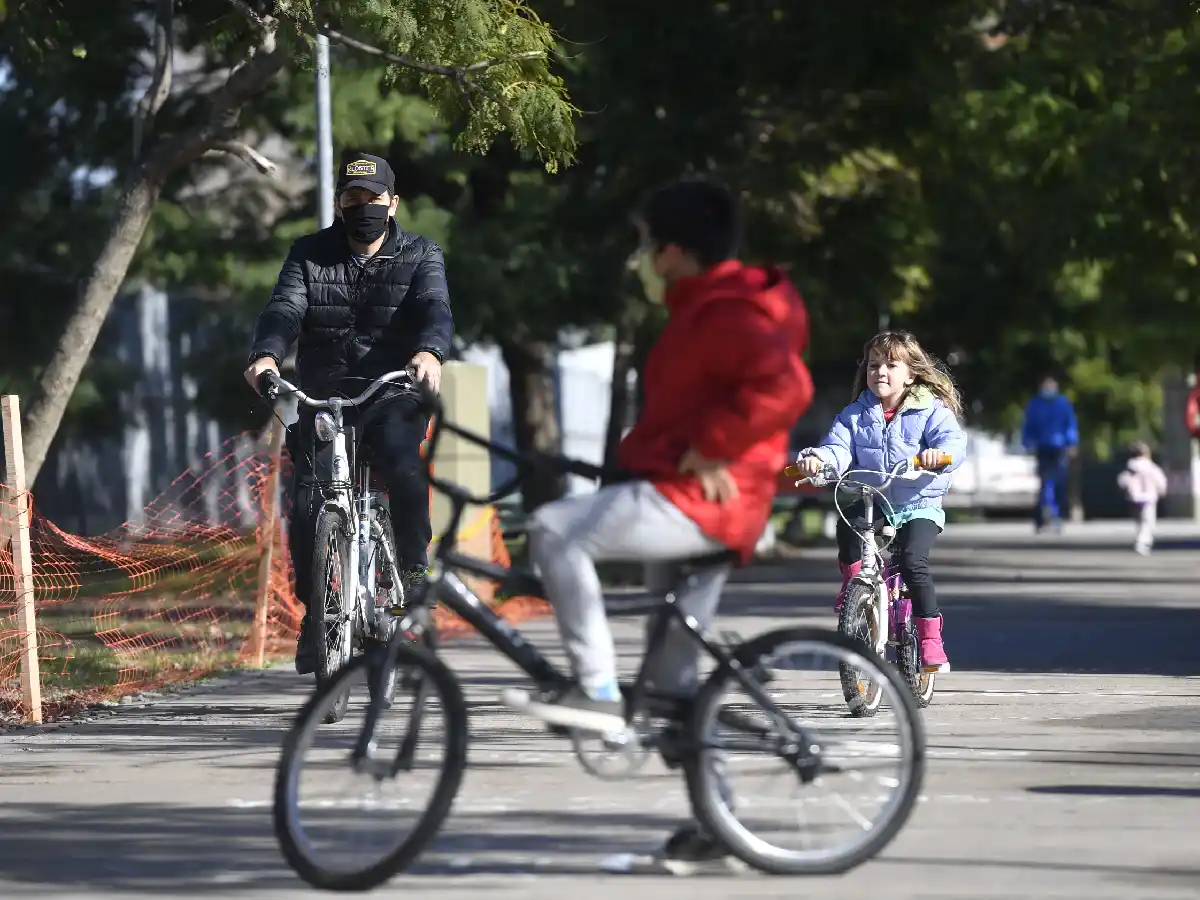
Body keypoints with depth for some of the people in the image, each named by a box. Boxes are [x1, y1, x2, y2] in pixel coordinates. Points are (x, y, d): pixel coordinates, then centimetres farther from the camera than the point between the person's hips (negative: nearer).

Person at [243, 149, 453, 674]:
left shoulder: (420, 258, 5)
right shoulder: (309, 256, 8)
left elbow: (435, 310, -14)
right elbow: (284, 309, -8)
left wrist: (430, 351, -39)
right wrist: (266, 355, -31)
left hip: (390, 398, -2)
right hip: (320, 398, 2)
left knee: (406, 474, -32)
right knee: (305, 504, -13)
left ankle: (413, 576, -13)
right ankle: (315, 610, 6)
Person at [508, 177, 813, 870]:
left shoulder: (729, 316, -14)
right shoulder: (706, 311, 20)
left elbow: (783, 388, -29)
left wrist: (708, 450, -24)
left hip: (696, 501, -11)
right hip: (683, 504, 11)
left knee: (555, 529, -23)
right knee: (675, 678, 13)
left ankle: (598, 693, -22)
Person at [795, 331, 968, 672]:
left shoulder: (932, 411, -2)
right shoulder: (855, 416, 7)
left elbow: (954, 442, -16)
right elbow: (838, 448, -5)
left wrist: (940, 454, -40)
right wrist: (817, 458, -29)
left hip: (918, 505, -3)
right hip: (870, 501, 3)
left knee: (913, 562, -25)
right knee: (848, 524, -30)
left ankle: (930, 640, -15)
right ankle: (853, 584, -4)